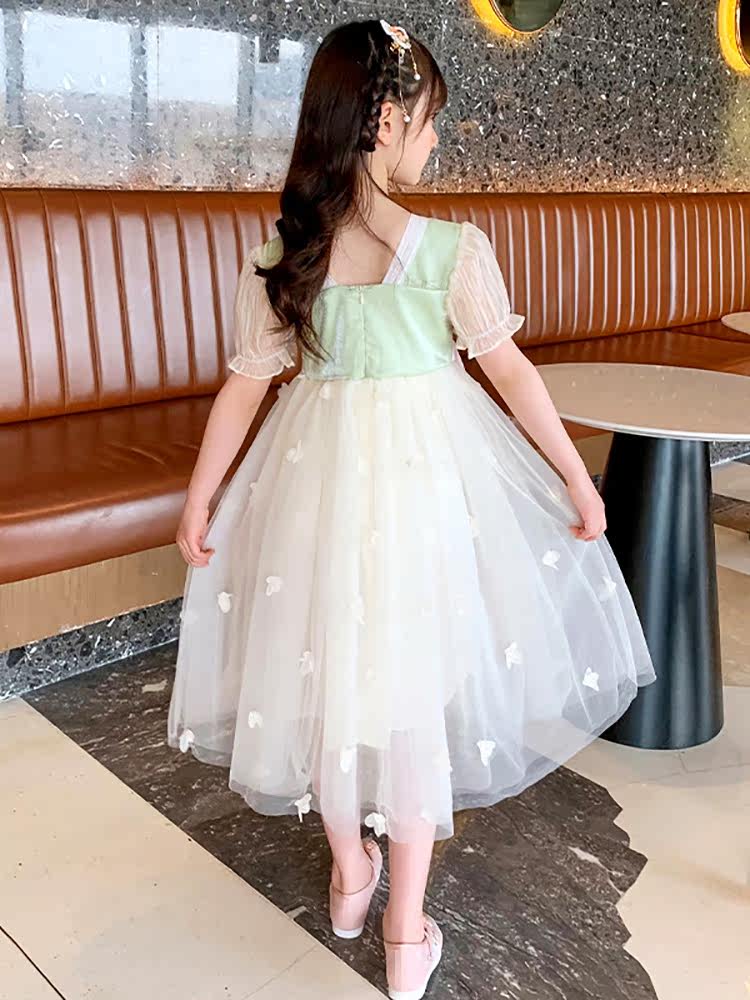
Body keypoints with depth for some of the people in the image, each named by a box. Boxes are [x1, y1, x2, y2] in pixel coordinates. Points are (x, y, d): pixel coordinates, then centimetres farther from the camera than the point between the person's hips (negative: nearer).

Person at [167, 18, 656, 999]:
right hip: (426, 469, -3)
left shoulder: (279, 252, -5)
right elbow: (510, 370, -8)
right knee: (416, 684, 10)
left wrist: (199, 502, 9)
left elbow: (245, 384, -1)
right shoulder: (453, 247, -14)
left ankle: (349, 874, 40)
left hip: (317, 466, 3)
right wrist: (576, 478, 3)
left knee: (330, 666, 19)